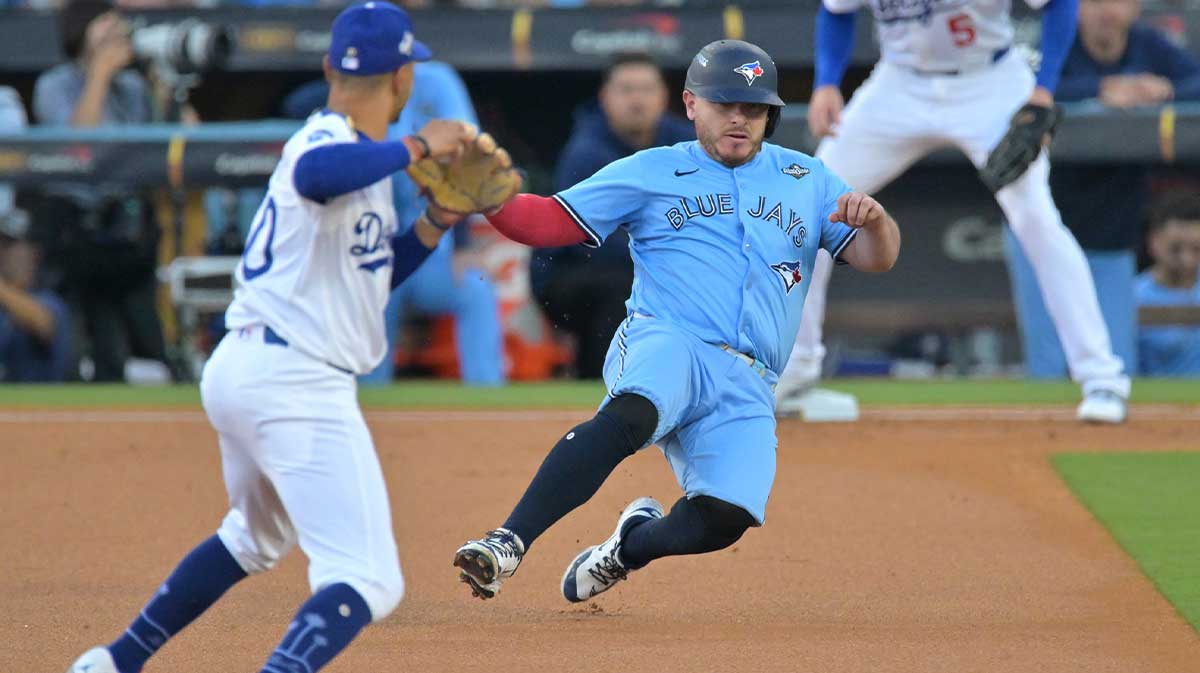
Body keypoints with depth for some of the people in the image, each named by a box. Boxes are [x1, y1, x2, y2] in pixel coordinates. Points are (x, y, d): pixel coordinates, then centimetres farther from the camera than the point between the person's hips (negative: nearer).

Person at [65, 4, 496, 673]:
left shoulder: (364, 162, 18)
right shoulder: (328, 143, -13)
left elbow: (371, 273, 24)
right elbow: (316, 175, -40)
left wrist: (438, 220, 12)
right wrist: (417, 146, -29)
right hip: (297, 384, -11)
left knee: (257, 537, 34)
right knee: (368, 581, -16)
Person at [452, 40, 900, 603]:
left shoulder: (806, 181, 20)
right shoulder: (649, 174, 13)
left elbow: (877, 258, 15)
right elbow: (552, 221, 8)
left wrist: (873, 221, -9)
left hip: (747, 387, 3)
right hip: (663, 344, -3)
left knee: (724, 517, -20)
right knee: (630, 414, -38)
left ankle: (633, 542, 14)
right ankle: (508, 543, -44)